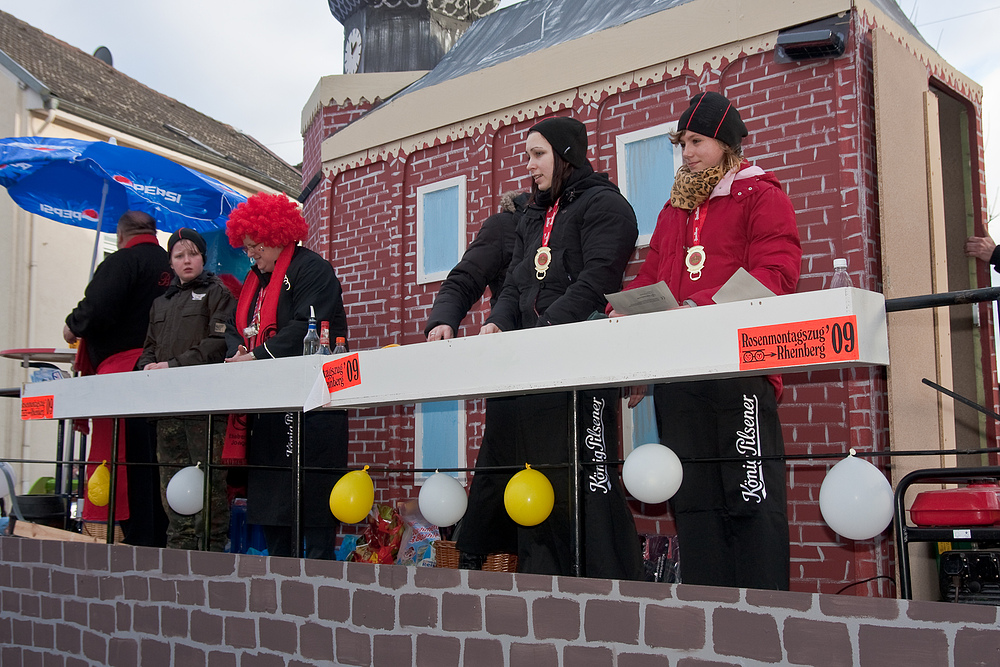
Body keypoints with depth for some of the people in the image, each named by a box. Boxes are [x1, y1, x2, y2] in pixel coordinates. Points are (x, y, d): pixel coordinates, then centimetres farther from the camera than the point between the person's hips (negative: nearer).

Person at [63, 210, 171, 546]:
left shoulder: (122, 260, -4)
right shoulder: (169, 265, 16)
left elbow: (97, 308, -15)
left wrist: (73, 326, 4)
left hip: (122, 364, -7)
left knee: (116, 453, -6)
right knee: (151, 455, 11)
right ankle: (158, 535, 13)